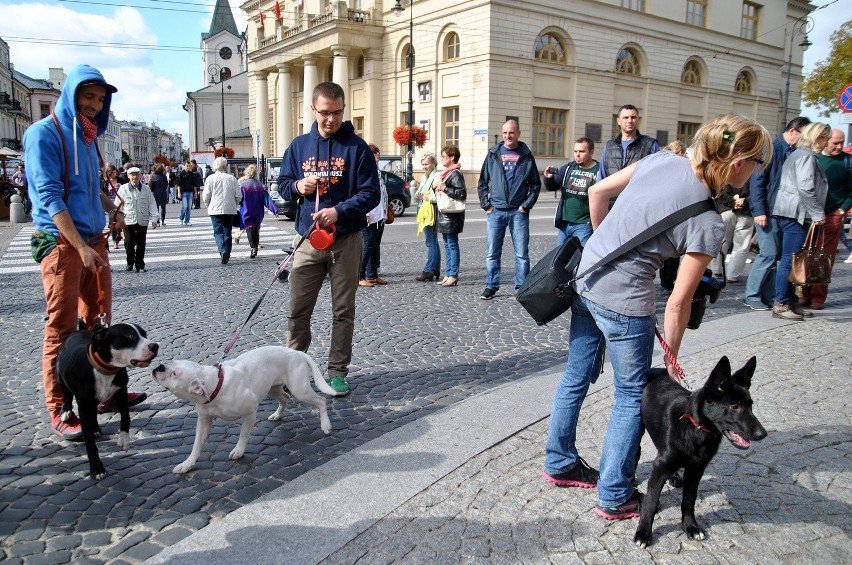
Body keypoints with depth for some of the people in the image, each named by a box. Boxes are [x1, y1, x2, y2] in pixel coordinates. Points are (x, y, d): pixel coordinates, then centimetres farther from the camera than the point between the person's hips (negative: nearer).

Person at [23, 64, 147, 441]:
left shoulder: (87, 137, 15)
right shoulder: (45, 133, -8)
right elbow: (49, 196, -16)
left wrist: (112, 209, 6)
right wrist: (81, 247, -21)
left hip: (94, 241, 8)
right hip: (61, 243, -8)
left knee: (99, 321, 13)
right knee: (62, 329, -4)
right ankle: (58, 412, 5)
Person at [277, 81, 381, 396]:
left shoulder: (357, 147, -3)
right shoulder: (299, 145, 7)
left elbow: (371, 193, -7)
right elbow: (283, 184, 15)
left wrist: (339, 211, -21)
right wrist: (297, 186, -8)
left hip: (346, 240, -2)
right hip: (308, 240, 3)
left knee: (343, 311, 7)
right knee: (298, 310, 5)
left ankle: (338, 372, 19)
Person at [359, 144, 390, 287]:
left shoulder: (375, 171, 18)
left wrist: (385, 211, 18)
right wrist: (365, 214, -22)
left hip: (379, 216, 10)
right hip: (369, 217, -9)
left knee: (375, 246, 13)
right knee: (367, 246, -8)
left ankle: (372, 275, 21)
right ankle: (359, 277, -2)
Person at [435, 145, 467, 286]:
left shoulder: (455, 174, -12)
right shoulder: (446, 173, 18)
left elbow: (462, 194, -21)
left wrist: (444, 188, -21)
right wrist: (436, 188, 9)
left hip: (452, 215, -10)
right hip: (444, 215, 10)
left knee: (452, 244, -6)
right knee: (447, 245, 12)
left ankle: (453, 276, -3)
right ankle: (448, 274, 17)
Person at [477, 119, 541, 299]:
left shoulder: (526, 156, 5)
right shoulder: (493, 155, 7)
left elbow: (535, 185, 6)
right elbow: (482, 183, 9)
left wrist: (527, 205, -4)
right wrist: (486, 205, 0)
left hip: (518, 212, -1)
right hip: (495, 211, 1)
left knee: (522, 254, 1)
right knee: (493, 253, 5)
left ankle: (522, 288, 10)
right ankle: (491, 286, 15)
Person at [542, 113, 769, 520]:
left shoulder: (663, 159, 0)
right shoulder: (708, 225, -15)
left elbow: (598, 190, 8)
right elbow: (678, 303, -10)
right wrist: (671, 358, 4)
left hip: (585, 277, 7)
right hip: (625, 302, -7)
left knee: (576, 378, 21)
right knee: (632, 396, 13)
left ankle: (560, 463, 40)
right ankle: (615, 497, 25)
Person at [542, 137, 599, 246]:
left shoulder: (599, 171, -9)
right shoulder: (567, 168, 8)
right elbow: (552, 187, 11)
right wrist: (548, 178, -10)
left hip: (584, 225, -5)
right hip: (564, 223, 6)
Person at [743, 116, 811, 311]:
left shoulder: (794, 152, 12)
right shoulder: (772, 149, -9)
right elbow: (757, 180, -13)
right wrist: (759, 211, -17)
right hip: (768, 212, -7)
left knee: (772, 254, 10)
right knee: (769, 253, -7)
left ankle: (767, 296, 17)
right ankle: (751, 295, 4)